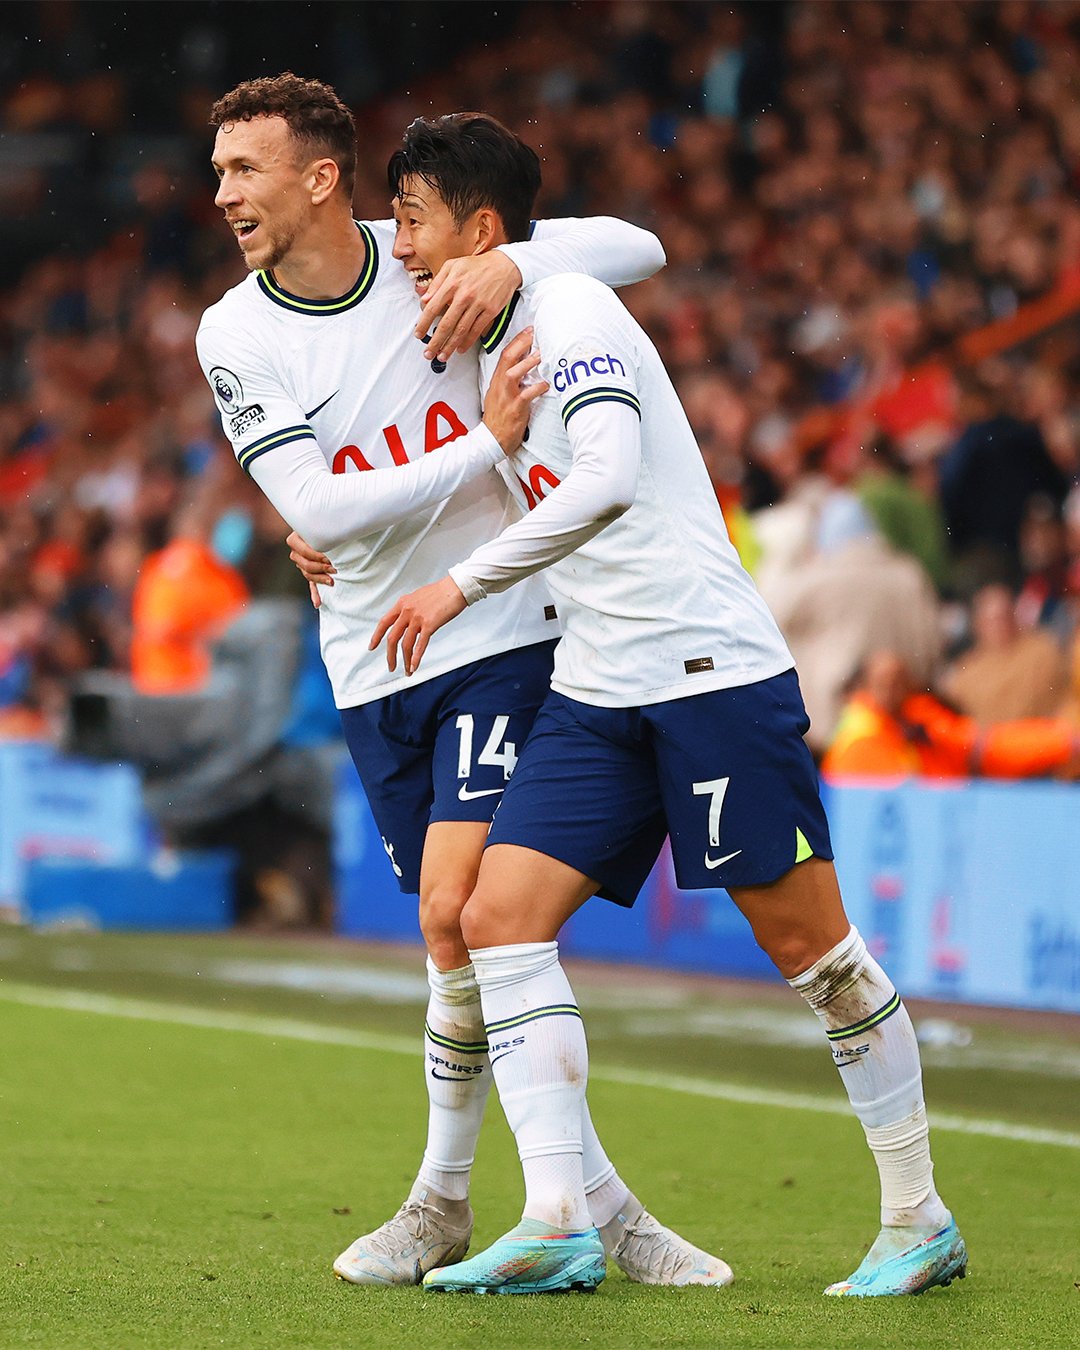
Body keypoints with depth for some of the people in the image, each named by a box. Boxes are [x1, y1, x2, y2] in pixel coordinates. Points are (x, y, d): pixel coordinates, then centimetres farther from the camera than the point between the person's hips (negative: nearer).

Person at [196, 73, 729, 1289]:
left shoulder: (436, 267, -5)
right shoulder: (232, 336, -2)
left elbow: (637, 248, -4)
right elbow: (318, 508, -12)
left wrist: (511, 264, -23)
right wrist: (486, 444, -20)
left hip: (503, 633, -3)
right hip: (373, 666, 3)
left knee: (457, 914, -16)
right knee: (472, 934, 6)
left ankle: (444, 1200, -3)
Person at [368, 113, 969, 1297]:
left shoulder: (572, 312, -11)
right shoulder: (486, 347, 16)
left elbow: (609, 478, -27)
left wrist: (463, 586, -23)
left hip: (711, 667, -8)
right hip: (594, 697, 8)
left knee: (807, 942, -2)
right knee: (499, 916, -8)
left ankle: (918, 1220, 10)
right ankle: (558, 1224, -13)